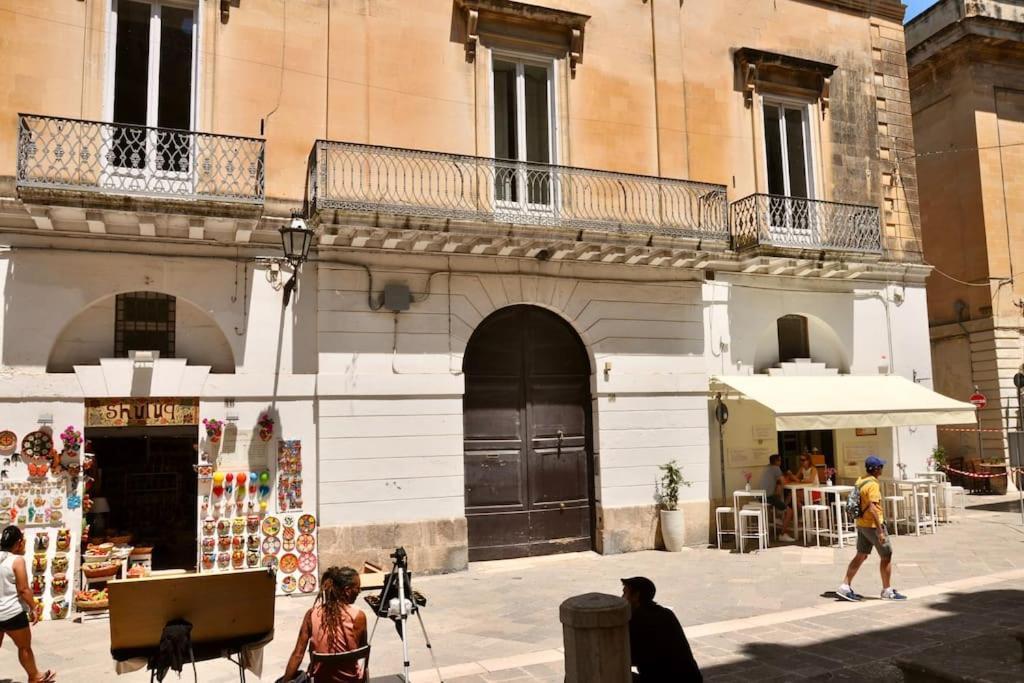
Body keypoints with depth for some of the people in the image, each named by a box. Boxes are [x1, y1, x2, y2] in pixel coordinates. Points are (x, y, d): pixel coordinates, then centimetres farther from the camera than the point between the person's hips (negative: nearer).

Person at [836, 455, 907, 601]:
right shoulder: (873, 485, -19)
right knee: (886, 556, 6)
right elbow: (872, 509, -26)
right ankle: (887, 591, 17)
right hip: (873, 525, -9)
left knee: (860, 556, 12)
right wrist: (880, 531, -25)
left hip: (861, 524, 9)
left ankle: (845, 587, 10)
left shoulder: (860, 481, 8)